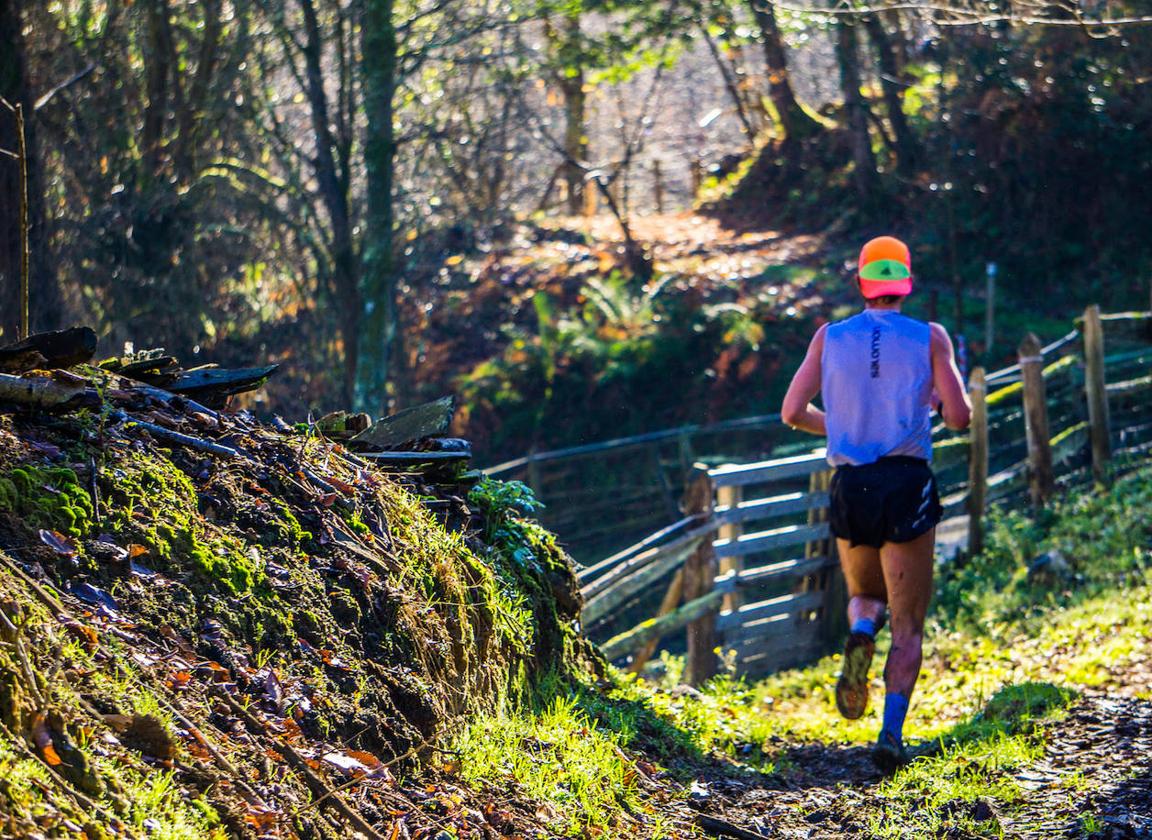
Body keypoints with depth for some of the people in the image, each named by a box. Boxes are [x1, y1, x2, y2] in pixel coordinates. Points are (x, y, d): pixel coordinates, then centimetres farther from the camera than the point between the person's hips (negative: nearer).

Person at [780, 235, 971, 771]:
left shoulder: (831, 337, 5)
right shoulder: (929, 338, 0)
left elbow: (792, 412, 2)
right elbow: (959, 417, -6)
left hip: (850, 486, 2)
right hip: (907, 485, -2)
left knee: (865, 597, 27)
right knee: (907, 625, 5)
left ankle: (860, 635, -8)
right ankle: (892, 731, -13)